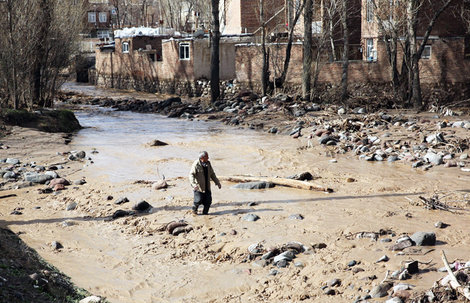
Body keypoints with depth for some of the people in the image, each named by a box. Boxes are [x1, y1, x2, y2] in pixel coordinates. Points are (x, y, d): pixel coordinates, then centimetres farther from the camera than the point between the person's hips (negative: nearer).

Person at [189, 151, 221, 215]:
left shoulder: (208, 163, 6)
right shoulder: (196, 164, -14)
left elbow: (212, 174, 17)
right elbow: (191, 174, -20)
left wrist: (217, 183, 15)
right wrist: (193, 184, -34)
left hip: (207, 187, 6)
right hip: (198, 187, -6)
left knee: (208, 200, 3)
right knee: (198, 200, -7)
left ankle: (205, 212, 22)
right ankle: (194, 209, 22)